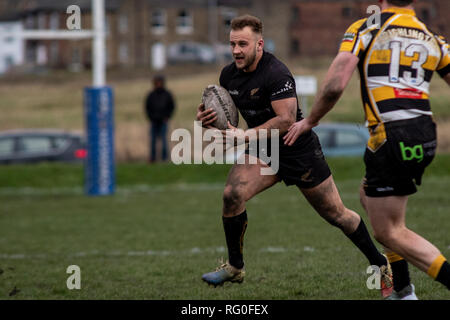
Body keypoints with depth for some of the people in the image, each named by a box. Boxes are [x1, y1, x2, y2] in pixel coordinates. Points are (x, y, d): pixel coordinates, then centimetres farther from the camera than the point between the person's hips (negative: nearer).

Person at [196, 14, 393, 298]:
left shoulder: (277, 73, -26)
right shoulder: (229, 75, -3)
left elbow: (286, 119, -31)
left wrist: (245, 135, -33)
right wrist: (208, 118, -10)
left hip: (300, 152, -6)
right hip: (263, 151, 6)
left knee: (336, 214, 4)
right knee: (232, 194, -19)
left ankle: (380, 264, 23)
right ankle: (235, 267, -5)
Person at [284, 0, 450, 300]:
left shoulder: (364, 29, -1)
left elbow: (334, 85, -10)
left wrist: (309, 121, 4)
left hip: (390, 138, -6)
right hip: (425, 137, 6)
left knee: (389, 233, 2)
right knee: (370, 197, 28)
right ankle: (403, 290, 25)